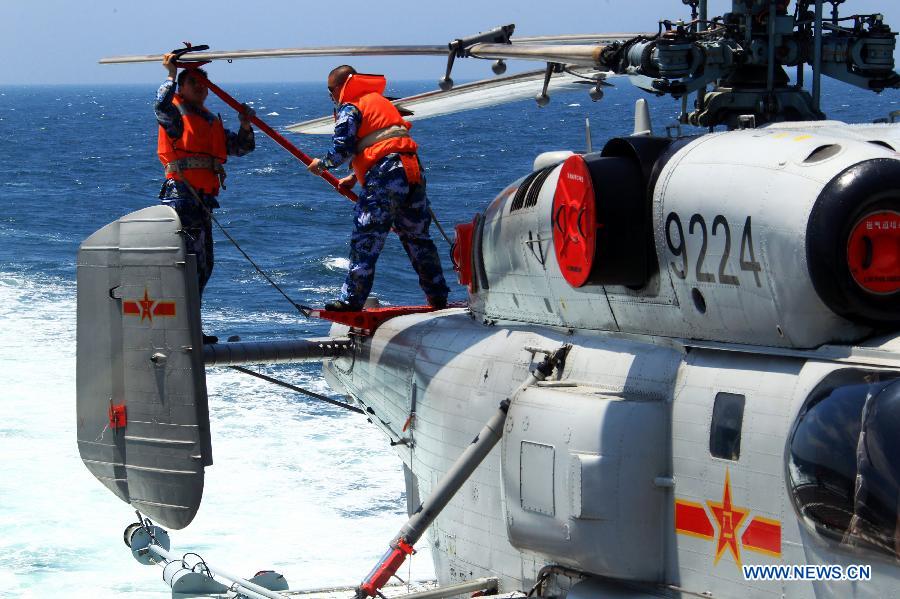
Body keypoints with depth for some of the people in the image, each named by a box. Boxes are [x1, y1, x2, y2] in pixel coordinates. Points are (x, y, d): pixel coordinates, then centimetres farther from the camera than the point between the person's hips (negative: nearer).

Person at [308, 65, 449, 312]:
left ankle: (351, 300, -6)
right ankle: (438, 297, 20)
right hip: (413, 172, 8)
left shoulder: (349, 108, 0)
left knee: (364, 241, -5)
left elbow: (342, 149, -9)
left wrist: (321, 164, 11)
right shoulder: (380, 101, 27)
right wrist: (355, 177, 30)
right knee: (417, 237, 17)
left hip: (383, 180, -8)